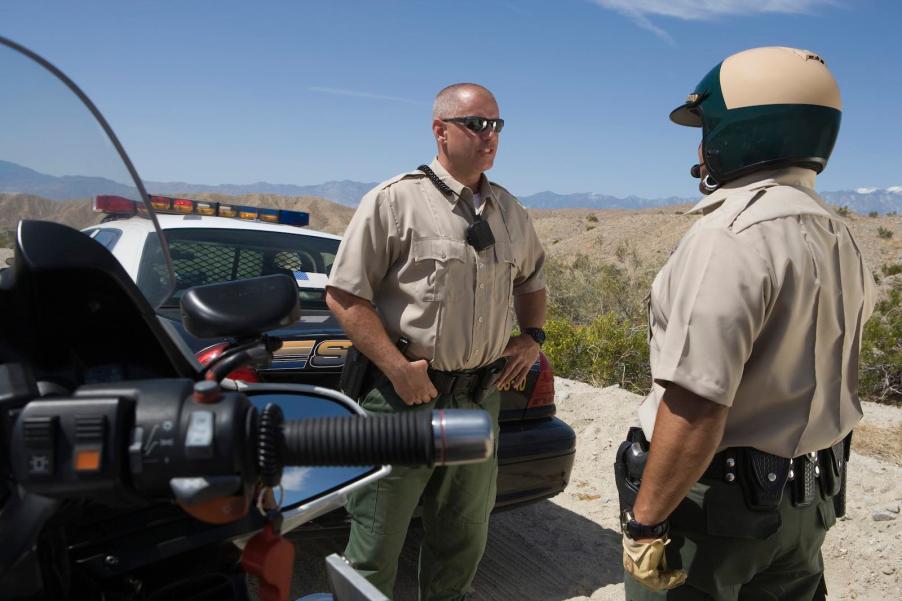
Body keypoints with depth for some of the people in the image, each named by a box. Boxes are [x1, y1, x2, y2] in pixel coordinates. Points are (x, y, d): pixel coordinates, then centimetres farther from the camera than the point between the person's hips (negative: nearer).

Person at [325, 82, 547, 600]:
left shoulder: (510, 212, 11)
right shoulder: (394, 201, -9)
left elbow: (532, 280, 26)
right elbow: (344, 295, -12)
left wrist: (532, 337, 9)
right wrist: (399, 369, -18)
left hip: (481, 397, 6)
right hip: (405, 398, -5)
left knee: (465, 537, 20)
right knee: (378, 542, 5)